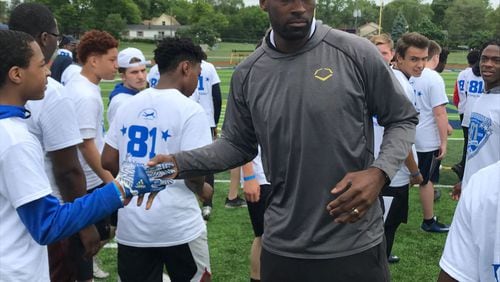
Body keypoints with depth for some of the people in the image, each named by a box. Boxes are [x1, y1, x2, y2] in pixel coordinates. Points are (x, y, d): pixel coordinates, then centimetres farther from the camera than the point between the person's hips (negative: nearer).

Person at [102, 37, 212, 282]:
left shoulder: (128, 105, 5)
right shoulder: (189, 110, -12)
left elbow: (108, 162, 7)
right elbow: (193, 176, -17)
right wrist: (203, 188, 4)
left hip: (130, 225, 5)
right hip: (179, 225, -5)